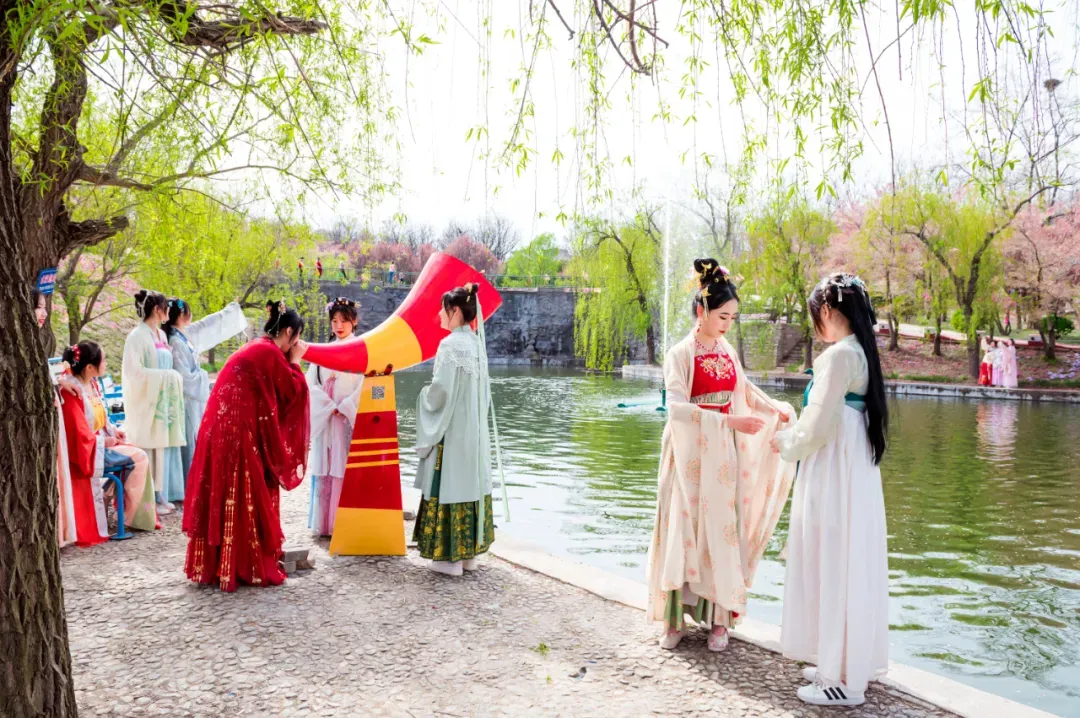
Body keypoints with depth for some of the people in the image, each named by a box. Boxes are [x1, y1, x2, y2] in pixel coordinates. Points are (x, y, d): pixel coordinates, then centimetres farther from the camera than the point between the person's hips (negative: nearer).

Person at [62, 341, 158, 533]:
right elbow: (80, 434, -23)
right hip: (90, 450, -9)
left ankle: (142, 514, -1)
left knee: (139, 455, -4)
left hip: (102, 442, 9)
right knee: (139, 457, -13)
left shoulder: (93, 384, 7)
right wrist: (105, 441, -13)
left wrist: (113, 430, 3)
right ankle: (129, 516, -1)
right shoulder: (74, 393, -22)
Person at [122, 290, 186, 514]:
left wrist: (173, 379, 4)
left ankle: (162, 495, 16)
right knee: (151, 449, -4)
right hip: (147, 401, -8)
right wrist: (165, 377, -16)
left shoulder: (161, 335, 13)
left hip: (165, 399, 8)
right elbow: (134, 371, -16)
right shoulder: (138, 336, -11)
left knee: (165, 445, 9)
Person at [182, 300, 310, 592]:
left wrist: (288, 361, 17)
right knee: (247, 499, 0)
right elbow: (293, 392, -6)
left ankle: (215, 565, 22)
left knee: (223, 498, 14)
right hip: (241, 434, -9)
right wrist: (295, 362, 6)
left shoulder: (255, 348, 18)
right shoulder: (271, 353, -10)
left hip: (223, 430, 9)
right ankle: (251, 567, 8)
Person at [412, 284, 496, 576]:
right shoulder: (477, 344, 8)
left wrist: (425, 395, 0)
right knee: (471, 482, 12)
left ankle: (451, 556, 6)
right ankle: (470, 551, 20)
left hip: (452, 430, -8)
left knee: (451, 484, -1)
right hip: (474, 429, 8)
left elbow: (442, 389, -19)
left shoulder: (450, 345, -16)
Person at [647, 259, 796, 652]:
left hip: (722, 456, 5)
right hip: (690, 455, -5)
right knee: (684, 529, 1)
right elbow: (677, 406, -22)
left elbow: (744, 389, 23)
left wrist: (776, 408, 8)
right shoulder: (680, 354, -10)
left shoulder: (727, 351, 7)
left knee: (722, 530, 6)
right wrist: (729, 420, -28)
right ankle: (676, 618, 12)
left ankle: (719, 618, 15)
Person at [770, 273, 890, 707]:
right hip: (856, 473, 10)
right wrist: (797, 432, 16)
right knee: (849, 569, 17)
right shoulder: (862, 352, 11)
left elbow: (819, 426, -18)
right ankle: (845, 663, 30)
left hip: (833, 477, -9)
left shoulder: (838, 355, -18)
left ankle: (842, 680, 12)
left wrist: (785, 443, -1)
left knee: (833, 569, 0)